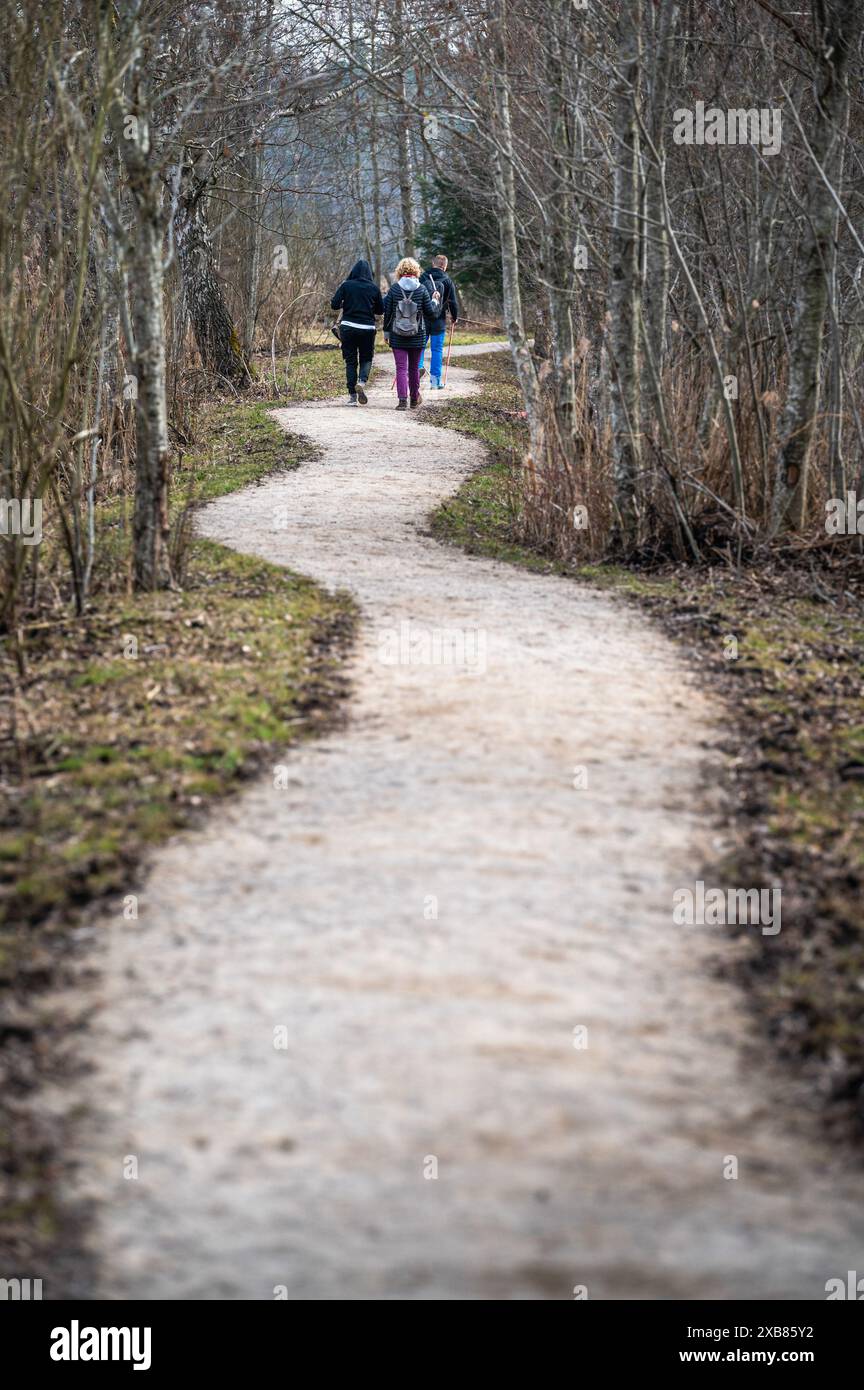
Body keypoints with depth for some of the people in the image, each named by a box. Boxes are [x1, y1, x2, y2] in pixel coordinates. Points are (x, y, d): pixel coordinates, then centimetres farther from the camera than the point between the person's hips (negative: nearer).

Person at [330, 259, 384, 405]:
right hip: (367, 328, 0)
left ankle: (352, 396, 5)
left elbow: (334, 304, -7)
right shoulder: (374, 288, -1)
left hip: (348, 327, 0)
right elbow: (381, 310, 6)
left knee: (350, 361, 8)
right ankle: (362, 381, -14)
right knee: (366, 358, 15)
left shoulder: (346, 285, -4)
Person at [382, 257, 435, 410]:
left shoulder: (394, 289, -5)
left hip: (397, 336, -1)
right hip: (417, 337, 1)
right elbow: (430, 313, -2)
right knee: (414, 368, 16)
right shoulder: (422, 289, -5)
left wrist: (386, 331, 10)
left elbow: (387, 312, -1)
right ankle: (414, 399, 28)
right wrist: (435, 301, 19)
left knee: (401, 368, 0)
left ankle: (402, 400, -12)